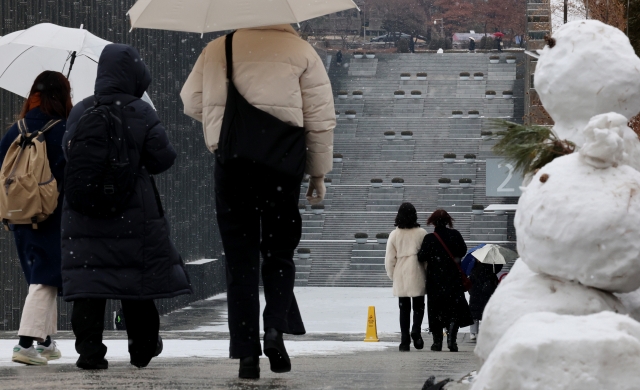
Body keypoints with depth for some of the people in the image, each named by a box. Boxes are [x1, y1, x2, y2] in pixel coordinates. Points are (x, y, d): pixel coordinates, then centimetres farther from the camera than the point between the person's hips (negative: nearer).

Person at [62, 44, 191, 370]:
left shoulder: (79, 113, 0)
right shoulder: (140, 113, -9)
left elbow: (68, 156, 7)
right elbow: (163, 158, -7)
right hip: (133, 212, -2)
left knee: (86, 279, 1)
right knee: (138, 276, 10)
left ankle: (89, 351, -5)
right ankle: (143, 347, 20)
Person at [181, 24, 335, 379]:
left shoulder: (217, 50, 9)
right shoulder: (300, 51, 4)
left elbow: (192, 102, 14)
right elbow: (321, 117, 3)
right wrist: (319, 173, 11)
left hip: (232, 164, 1)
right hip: (283, 164, -1)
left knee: (240, 257, 5)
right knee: (279, 252, 13)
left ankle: (246, 351, -3)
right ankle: (276, 327, -11)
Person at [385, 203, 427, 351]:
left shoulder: (394, 235, -2)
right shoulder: (421, 233, -5)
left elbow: (389, 258, 0)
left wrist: (392, 275, 14)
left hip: (401, 278, 1)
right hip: (418, 277, -1)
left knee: (404, 308, 8)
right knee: (418, 306, 10)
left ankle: (405, 341, 4)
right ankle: (416, 331, -14)